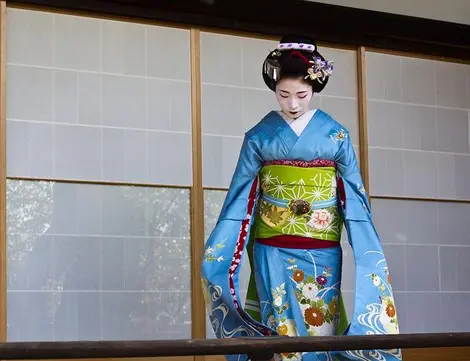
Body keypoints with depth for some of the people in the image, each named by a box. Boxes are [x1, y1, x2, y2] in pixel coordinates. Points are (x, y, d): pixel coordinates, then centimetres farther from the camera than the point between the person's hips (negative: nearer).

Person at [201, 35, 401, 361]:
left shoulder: (336, 135, 2)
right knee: (281, 333, 1)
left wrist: (372, 256, -2)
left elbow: (354, 197, 2)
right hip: (273, 254, 0)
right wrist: (215, 251, -2)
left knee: (321, 330, 2)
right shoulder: (260, 136, 1)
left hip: (322, 255, 0)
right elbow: (240, 197, 2)